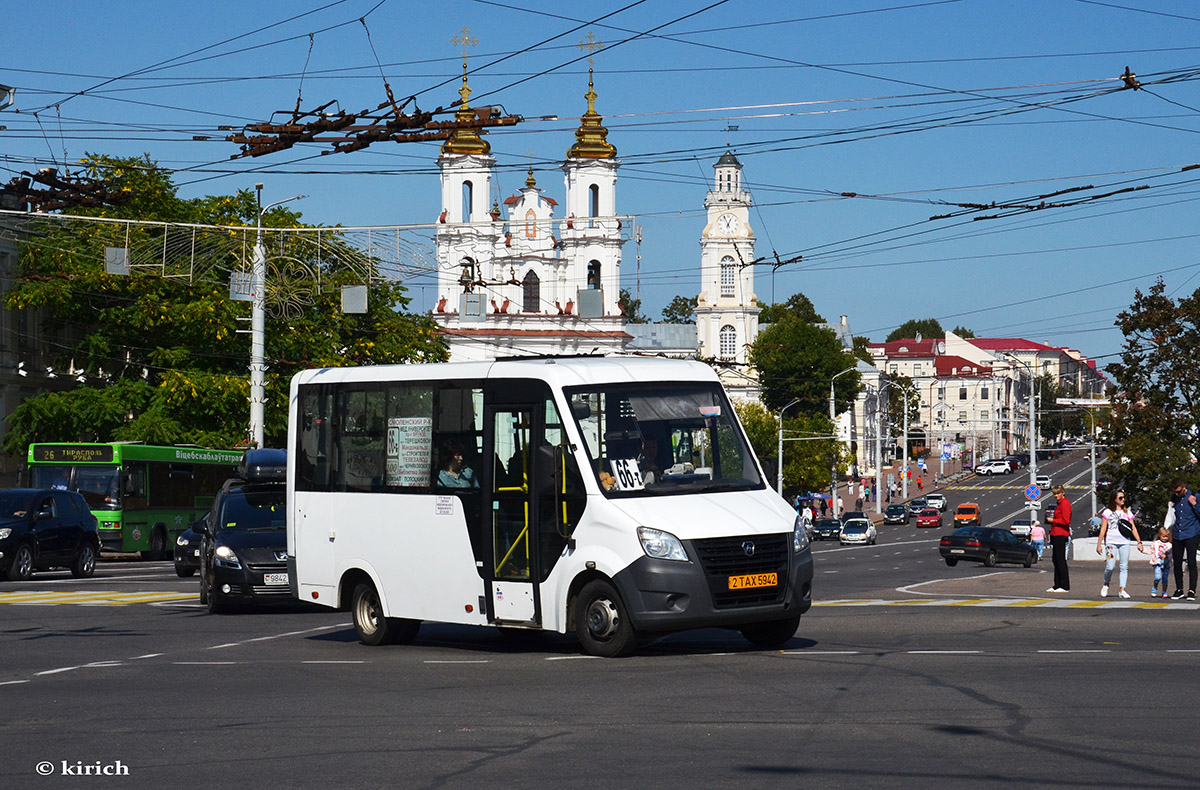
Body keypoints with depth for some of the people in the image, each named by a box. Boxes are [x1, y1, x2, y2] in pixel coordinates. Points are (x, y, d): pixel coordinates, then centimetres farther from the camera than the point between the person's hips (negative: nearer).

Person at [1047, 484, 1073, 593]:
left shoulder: (1065, 503, -11)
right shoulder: (1060, 503, 19)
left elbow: (1066, 521, -19)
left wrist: (1053, 520, -10)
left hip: (1061, 535, -10)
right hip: (1056, 535, 10)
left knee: (1061, 561, -8)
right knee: (1056, 560, 11)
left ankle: (1064, 586, -6)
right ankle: (1057, 585, 16)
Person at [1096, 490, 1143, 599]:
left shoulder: (1127, 512, 15)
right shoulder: (1108, 512, 6)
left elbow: (1133, 528, 13)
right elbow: (1103, 529, 4)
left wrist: (1139, 542, 5)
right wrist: (1099, 544, -1)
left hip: (1125, 542, 3)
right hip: (1111, 542, -3)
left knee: (1124, 567, -3)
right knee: (1110, 567, -10)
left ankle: (1122, 590, 0)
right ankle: (1106, 585, 14)